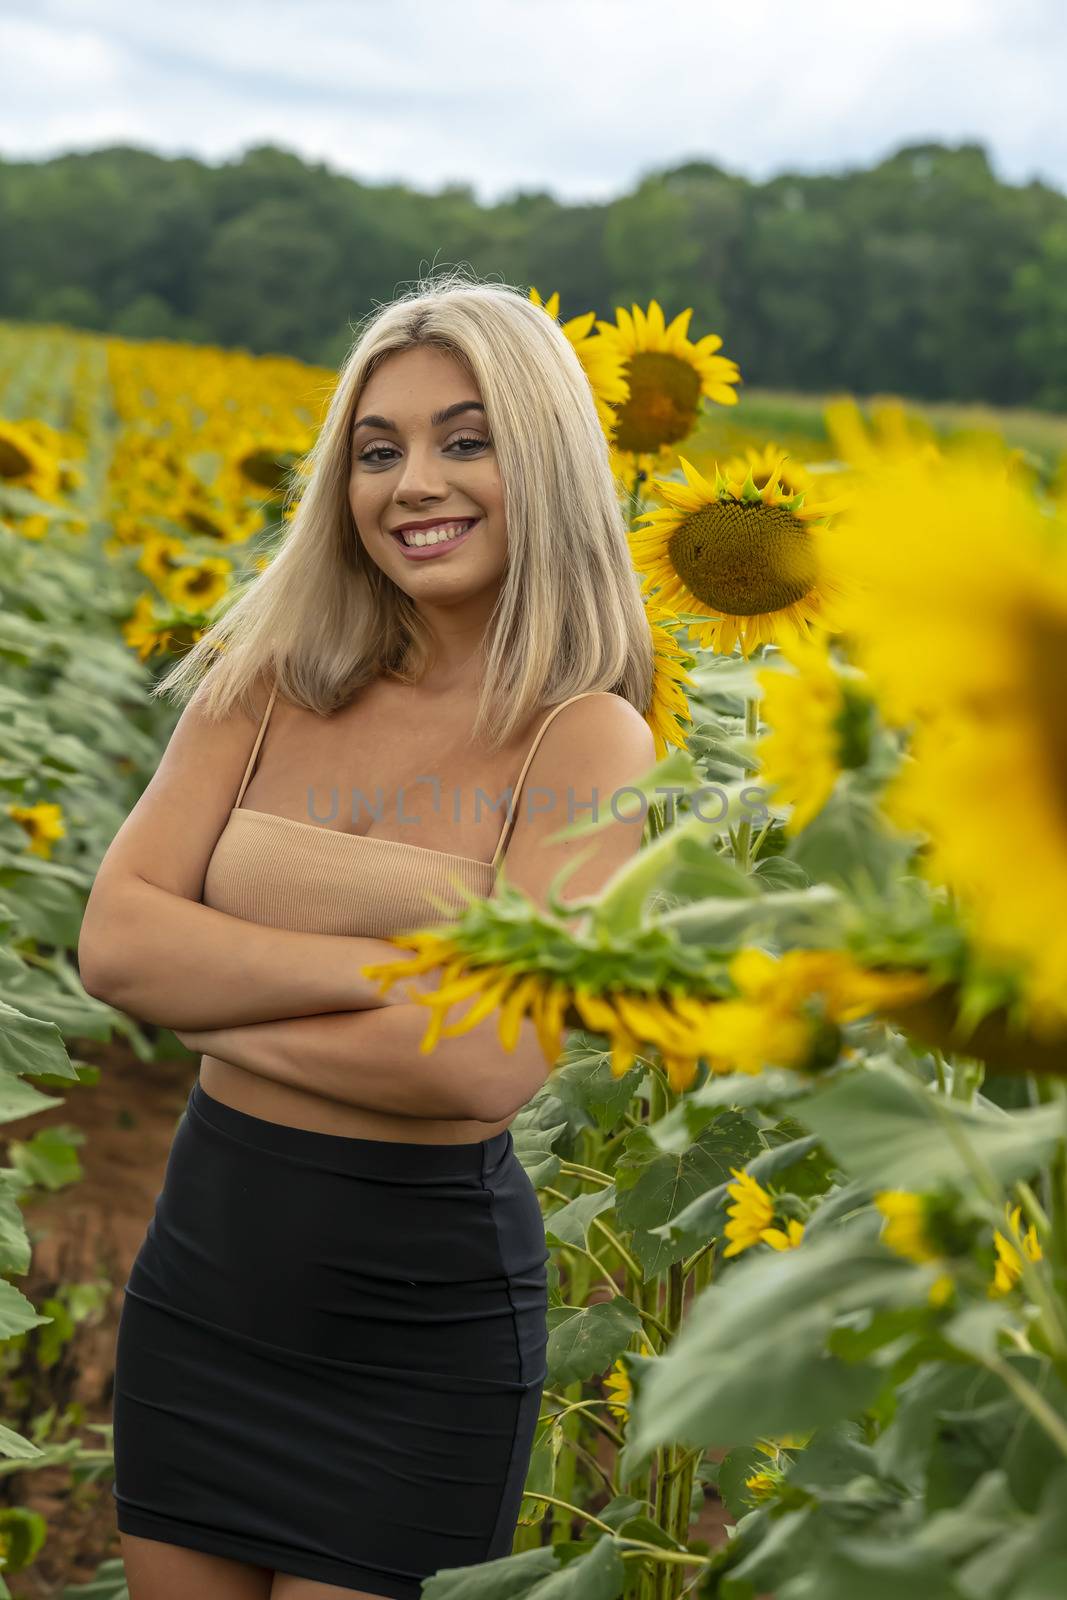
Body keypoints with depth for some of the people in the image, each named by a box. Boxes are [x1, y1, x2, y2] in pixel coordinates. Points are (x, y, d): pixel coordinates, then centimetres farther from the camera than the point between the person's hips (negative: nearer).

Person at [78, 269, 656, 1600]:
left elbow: (487, 1065, -22)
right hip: (201, 1255, 4)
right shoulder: (263, 688, 2)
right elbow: (112, 941, -9)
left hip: (425, 1308, -4)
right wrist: (375, 964, -19)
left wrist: (215, 1003, -12)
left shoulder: (586, 741, -11)